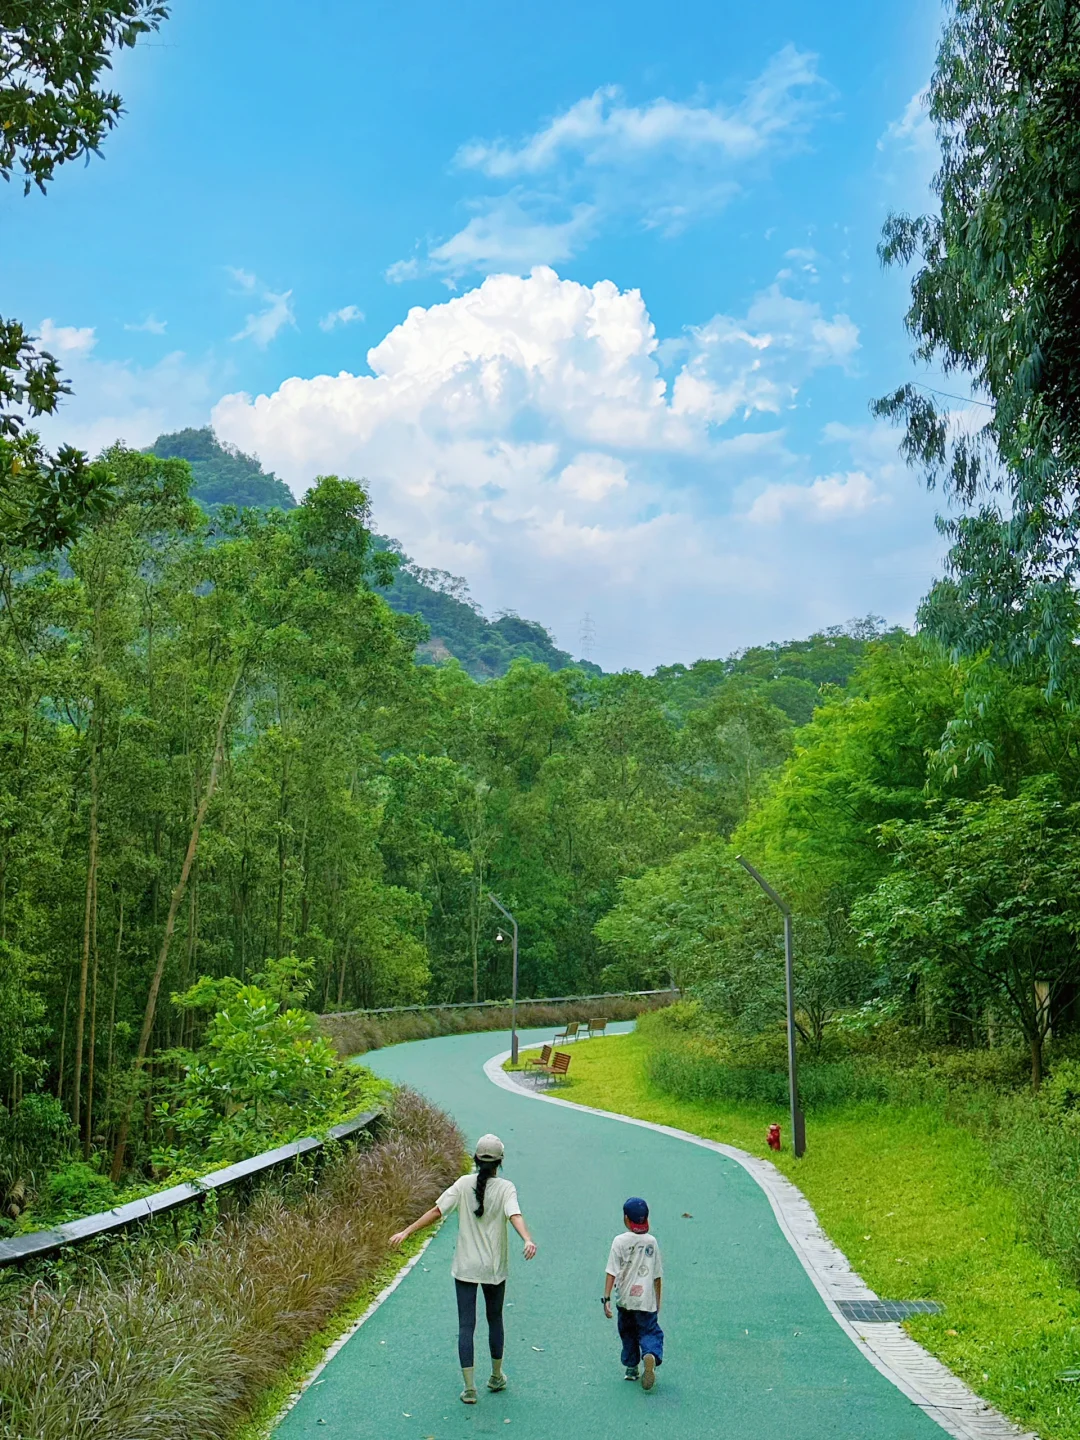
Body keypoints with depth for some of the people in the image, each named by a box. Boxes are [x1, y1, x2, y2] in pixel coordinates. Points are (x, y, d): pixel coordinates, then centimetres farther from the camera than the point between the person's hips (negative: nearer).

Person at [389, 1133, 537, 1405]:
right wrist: (528, 1240, -39)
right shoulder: (505, 1188, -8)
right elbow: (515, 1216, -26)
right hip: (495, 1269, 0)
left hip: (465, 1268, 0)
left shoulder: (464, 1184, -6)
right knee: (495, 1319, 20)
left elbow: (436, 1211, -9)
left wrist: (406, 1232, -4)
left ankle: (469, 1388, 3)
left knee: (466, 1325, 5)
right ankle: (496, 1377, 33)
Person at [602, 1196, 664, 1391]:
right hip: (646, 1300, 1)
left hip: (625, 1299, 0)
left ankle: (631, 1367, 26)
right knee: (650, 1331, 5)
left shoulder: (620, 1241, -8)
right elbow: (658, 1276, 8)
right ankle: (651, 1355, -23)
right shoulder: (652, 1241, 2)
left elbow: (612, 1272, -14)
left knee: (628, 1332, 19)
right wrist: (657, 1302, 18)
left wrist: (606, 1298, -13)